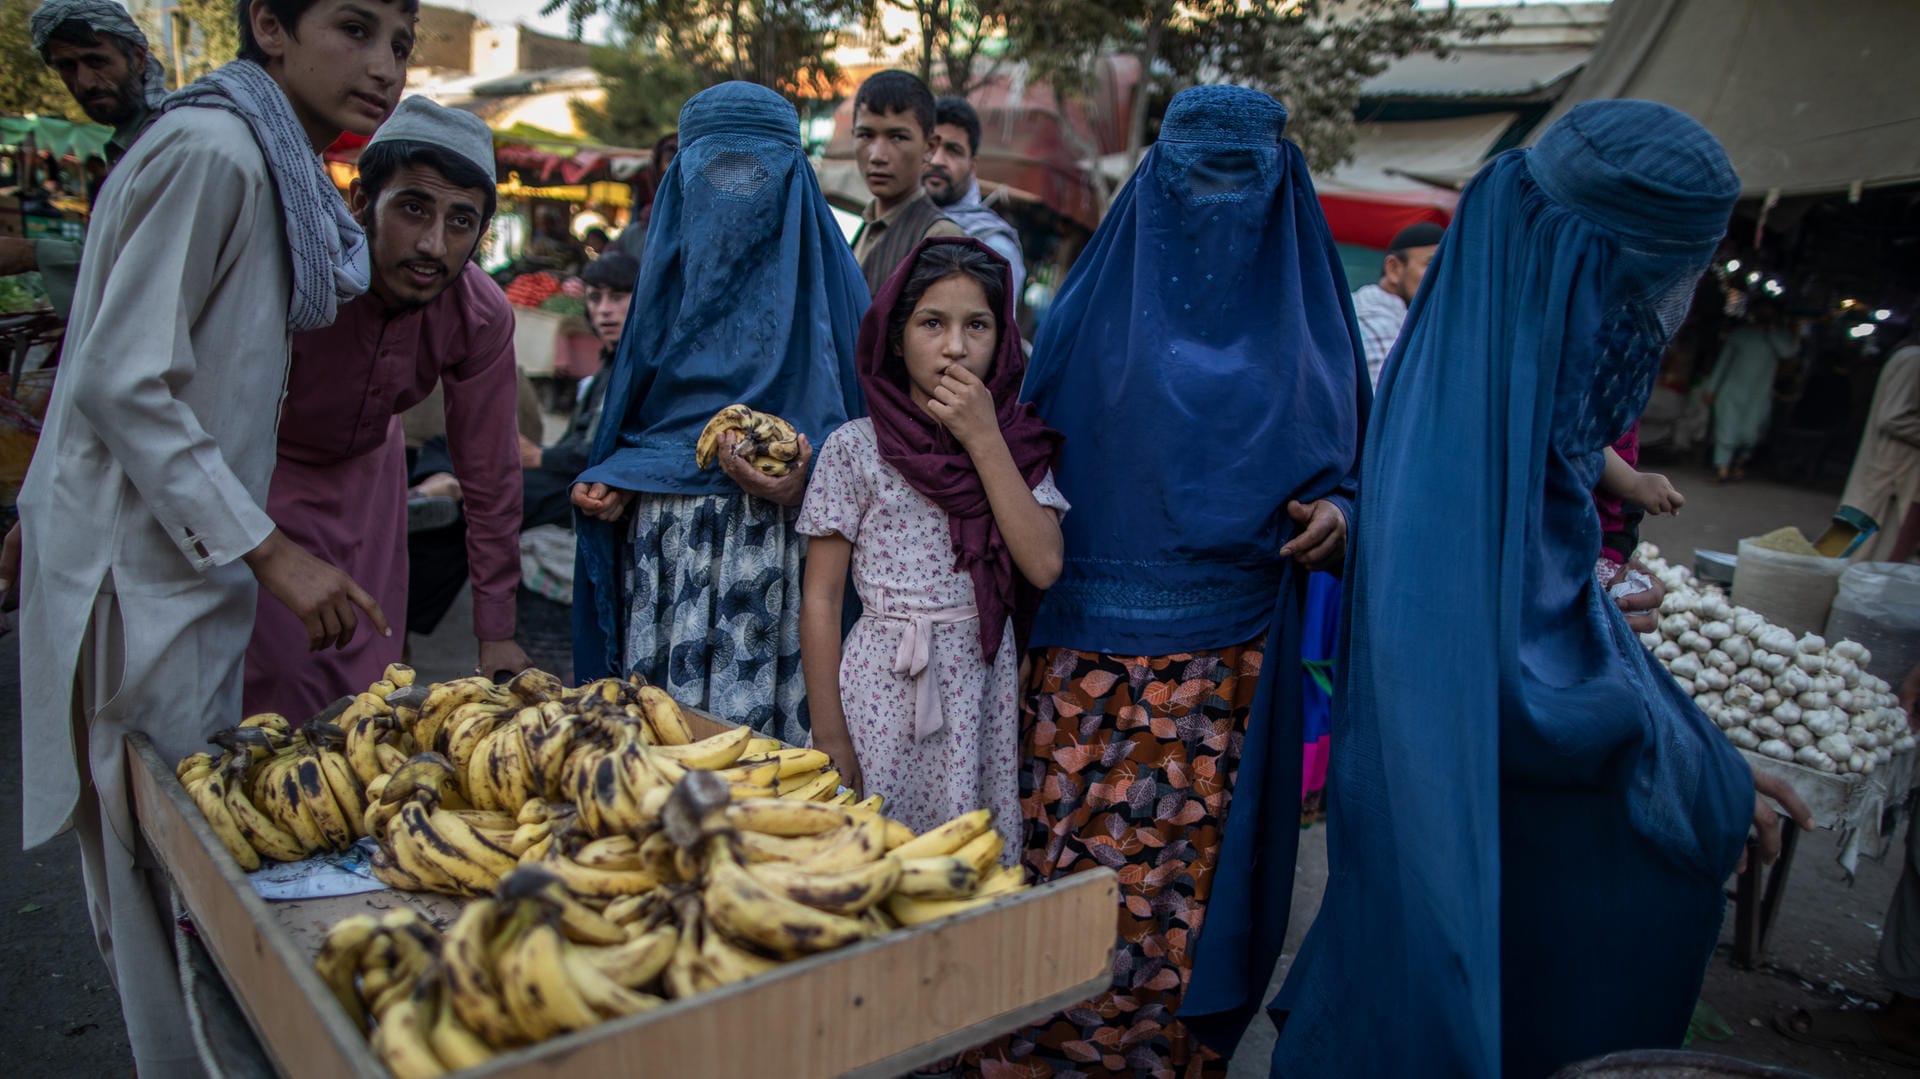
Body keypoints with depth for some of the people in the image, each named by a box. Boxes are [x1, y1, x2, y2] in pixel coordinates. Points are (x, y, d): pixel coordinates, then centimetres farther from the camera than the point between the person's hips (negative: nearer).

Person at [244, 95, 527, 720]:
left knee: (370, 680, 4)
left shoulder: (482, 315, -21)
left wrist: (497, 635, -9)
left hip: (365, 466, 3)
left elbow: (489, 475, -12)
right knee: (270, 676, -7)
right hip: (253, 469, -3)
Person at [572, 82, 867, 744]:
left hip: (772, 538, -4)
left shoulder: (818, 272, 1)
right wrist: (609, 482, 4)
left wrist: (803, 484, -21)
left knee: (758, 714, -5)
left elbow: (848, 418, -2)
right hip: (662, 536, 4)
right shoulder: (673, 264, 16)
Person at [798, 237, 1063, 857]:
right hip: (885, 688, -2)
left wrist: (984, 442, -11)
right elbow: (821, 601, -3)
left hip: (985, 685, 3)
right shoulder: (856, 447, -3)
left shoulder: (1018, 443, 5)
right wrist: (828, 736, -6)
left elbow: (1044, 565, -10)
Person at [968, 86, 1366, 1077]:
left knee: (1181, 878, 5)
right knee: (1060, 863, 3)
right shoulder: (1094, 305, 6)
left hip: (1224, 665, 0)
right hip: (1086, 644, 0)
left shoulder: (1304, 326, 8)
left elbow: (1341, 468, 13)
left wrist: (1334, 514, -8)